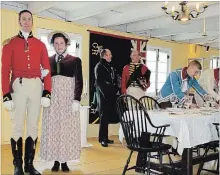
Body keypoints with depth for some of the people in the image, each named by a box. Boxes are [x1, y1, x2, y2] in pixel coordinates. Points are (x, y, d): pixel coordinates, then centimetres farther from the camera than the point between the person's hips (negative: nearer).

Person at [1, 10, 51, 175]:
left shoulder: (40, 44, 12)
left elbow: (47, 69, 8)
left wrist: (47, 92, -2)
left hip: (36, 86, 2)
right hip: (18, 86, -2)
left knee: (33, 126, 5)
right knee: (17, 126, -1)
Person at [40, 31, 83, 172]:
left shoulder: (75, 60, 5)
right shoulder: (48, 60, 12)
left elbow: (79, 82, -1)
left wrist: (76, 100, -10)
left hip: (68, 99, -2)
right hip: (52, 99, 2)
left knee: (67, 130, 0)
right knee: (52, 129, 2)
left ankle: (65, 161, 8)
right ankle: (56, 161, 11)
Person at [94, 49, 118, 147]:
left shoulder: (110, 66, 19)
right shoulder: (99, 66, -5)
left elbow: (114, 79, 19)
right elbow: (99, 82, -12)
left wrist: (115, 90, 7)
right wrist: (105, 93, -17)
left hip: (111, 95, 7)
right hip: (103, 95, -7)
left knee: (108, 116, 9)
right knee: (104, 117, -6)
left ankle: (105, 137, 17)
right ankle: (102, 139, 0)